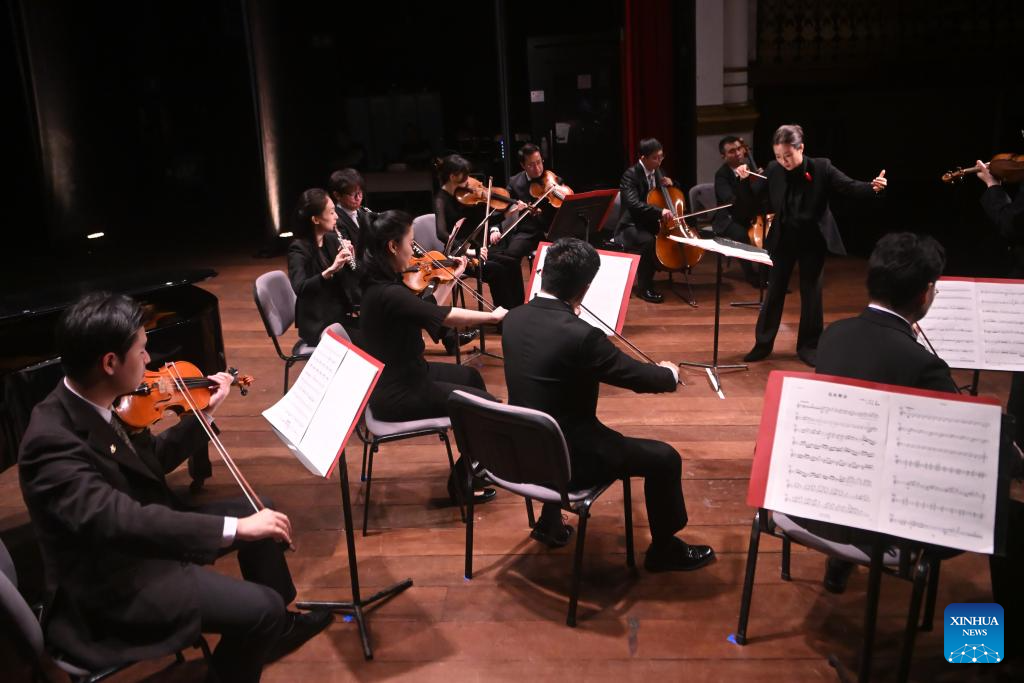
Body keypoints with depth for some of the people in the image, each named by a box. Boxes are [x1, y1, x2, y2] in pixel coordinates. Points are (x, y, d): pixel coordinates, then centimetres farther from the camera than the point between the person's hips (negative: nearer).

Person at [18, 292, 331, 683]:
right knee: (261, 607, -19)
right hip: (113, 584, -10)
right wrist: (235, 527, -43)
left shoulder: (95, 405, -4)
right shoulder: (52, 441, -32)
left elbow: (154, 460, 11)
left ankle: (277, 629, 34)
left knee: (257, 512, 17)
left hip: (142, 537, 10)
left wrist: (206, 412, 4)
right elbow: (119, 520, -41)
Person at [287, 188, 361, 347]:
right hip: (318, 323, -7)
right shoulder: (298, 249, -15)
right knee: (364, 342, -22)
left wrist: (351, 258, -10)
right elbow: (299, 288, -31)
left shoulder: (332, 239, 5)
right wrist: (331, 269, -39)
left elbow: (354, 279, 9)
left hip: (342, 314, 7)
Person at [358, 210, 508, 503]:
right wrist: (493, 316, -15)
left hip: (400, 375, 10)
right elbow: (443, 316, -27)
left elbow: (427, 308, 12)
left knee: (470, 376, 26)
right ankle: (460, 483, 13)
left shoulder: (382, 282, 2)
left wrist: (452, 278, 11)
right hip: (398, 393, -10)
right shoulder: (389, 294, -29)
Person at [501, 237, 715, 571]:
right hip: (565, 459, -7)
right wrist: (670, 373, 7)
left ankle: (550, 522, 44)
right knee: (664, 458, 6)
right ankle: (664, 548, 26)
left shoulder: (513, 318, -6)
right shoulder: (581, 335, -27)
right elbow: (641, 377, -14)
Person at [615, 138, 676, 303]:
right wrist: (660, 211, -43)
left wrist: (669, 184, -4)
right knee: (648, 241, -35)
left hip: (651, 222, 7)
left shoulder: (657, 171, 5)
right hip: (632, 225, -7)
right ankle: (644, 287, -21)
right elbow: (633, 203, -33)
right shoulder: (630, 175, -17)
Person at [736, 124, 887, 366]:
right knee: (774, 292, 8)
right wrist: (744, 180, -19)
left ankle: (809, 346, 21)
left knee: (811, 293, 7)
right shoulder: (774, 170, -6)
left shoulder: (821, 167, -12)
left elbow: (851, 187, -14)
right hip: (783, 239, 2)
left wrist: (873, 187, -34)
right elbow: (751, 201, -1)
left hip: (813, 240, -1)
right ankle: (763, 344, 20)